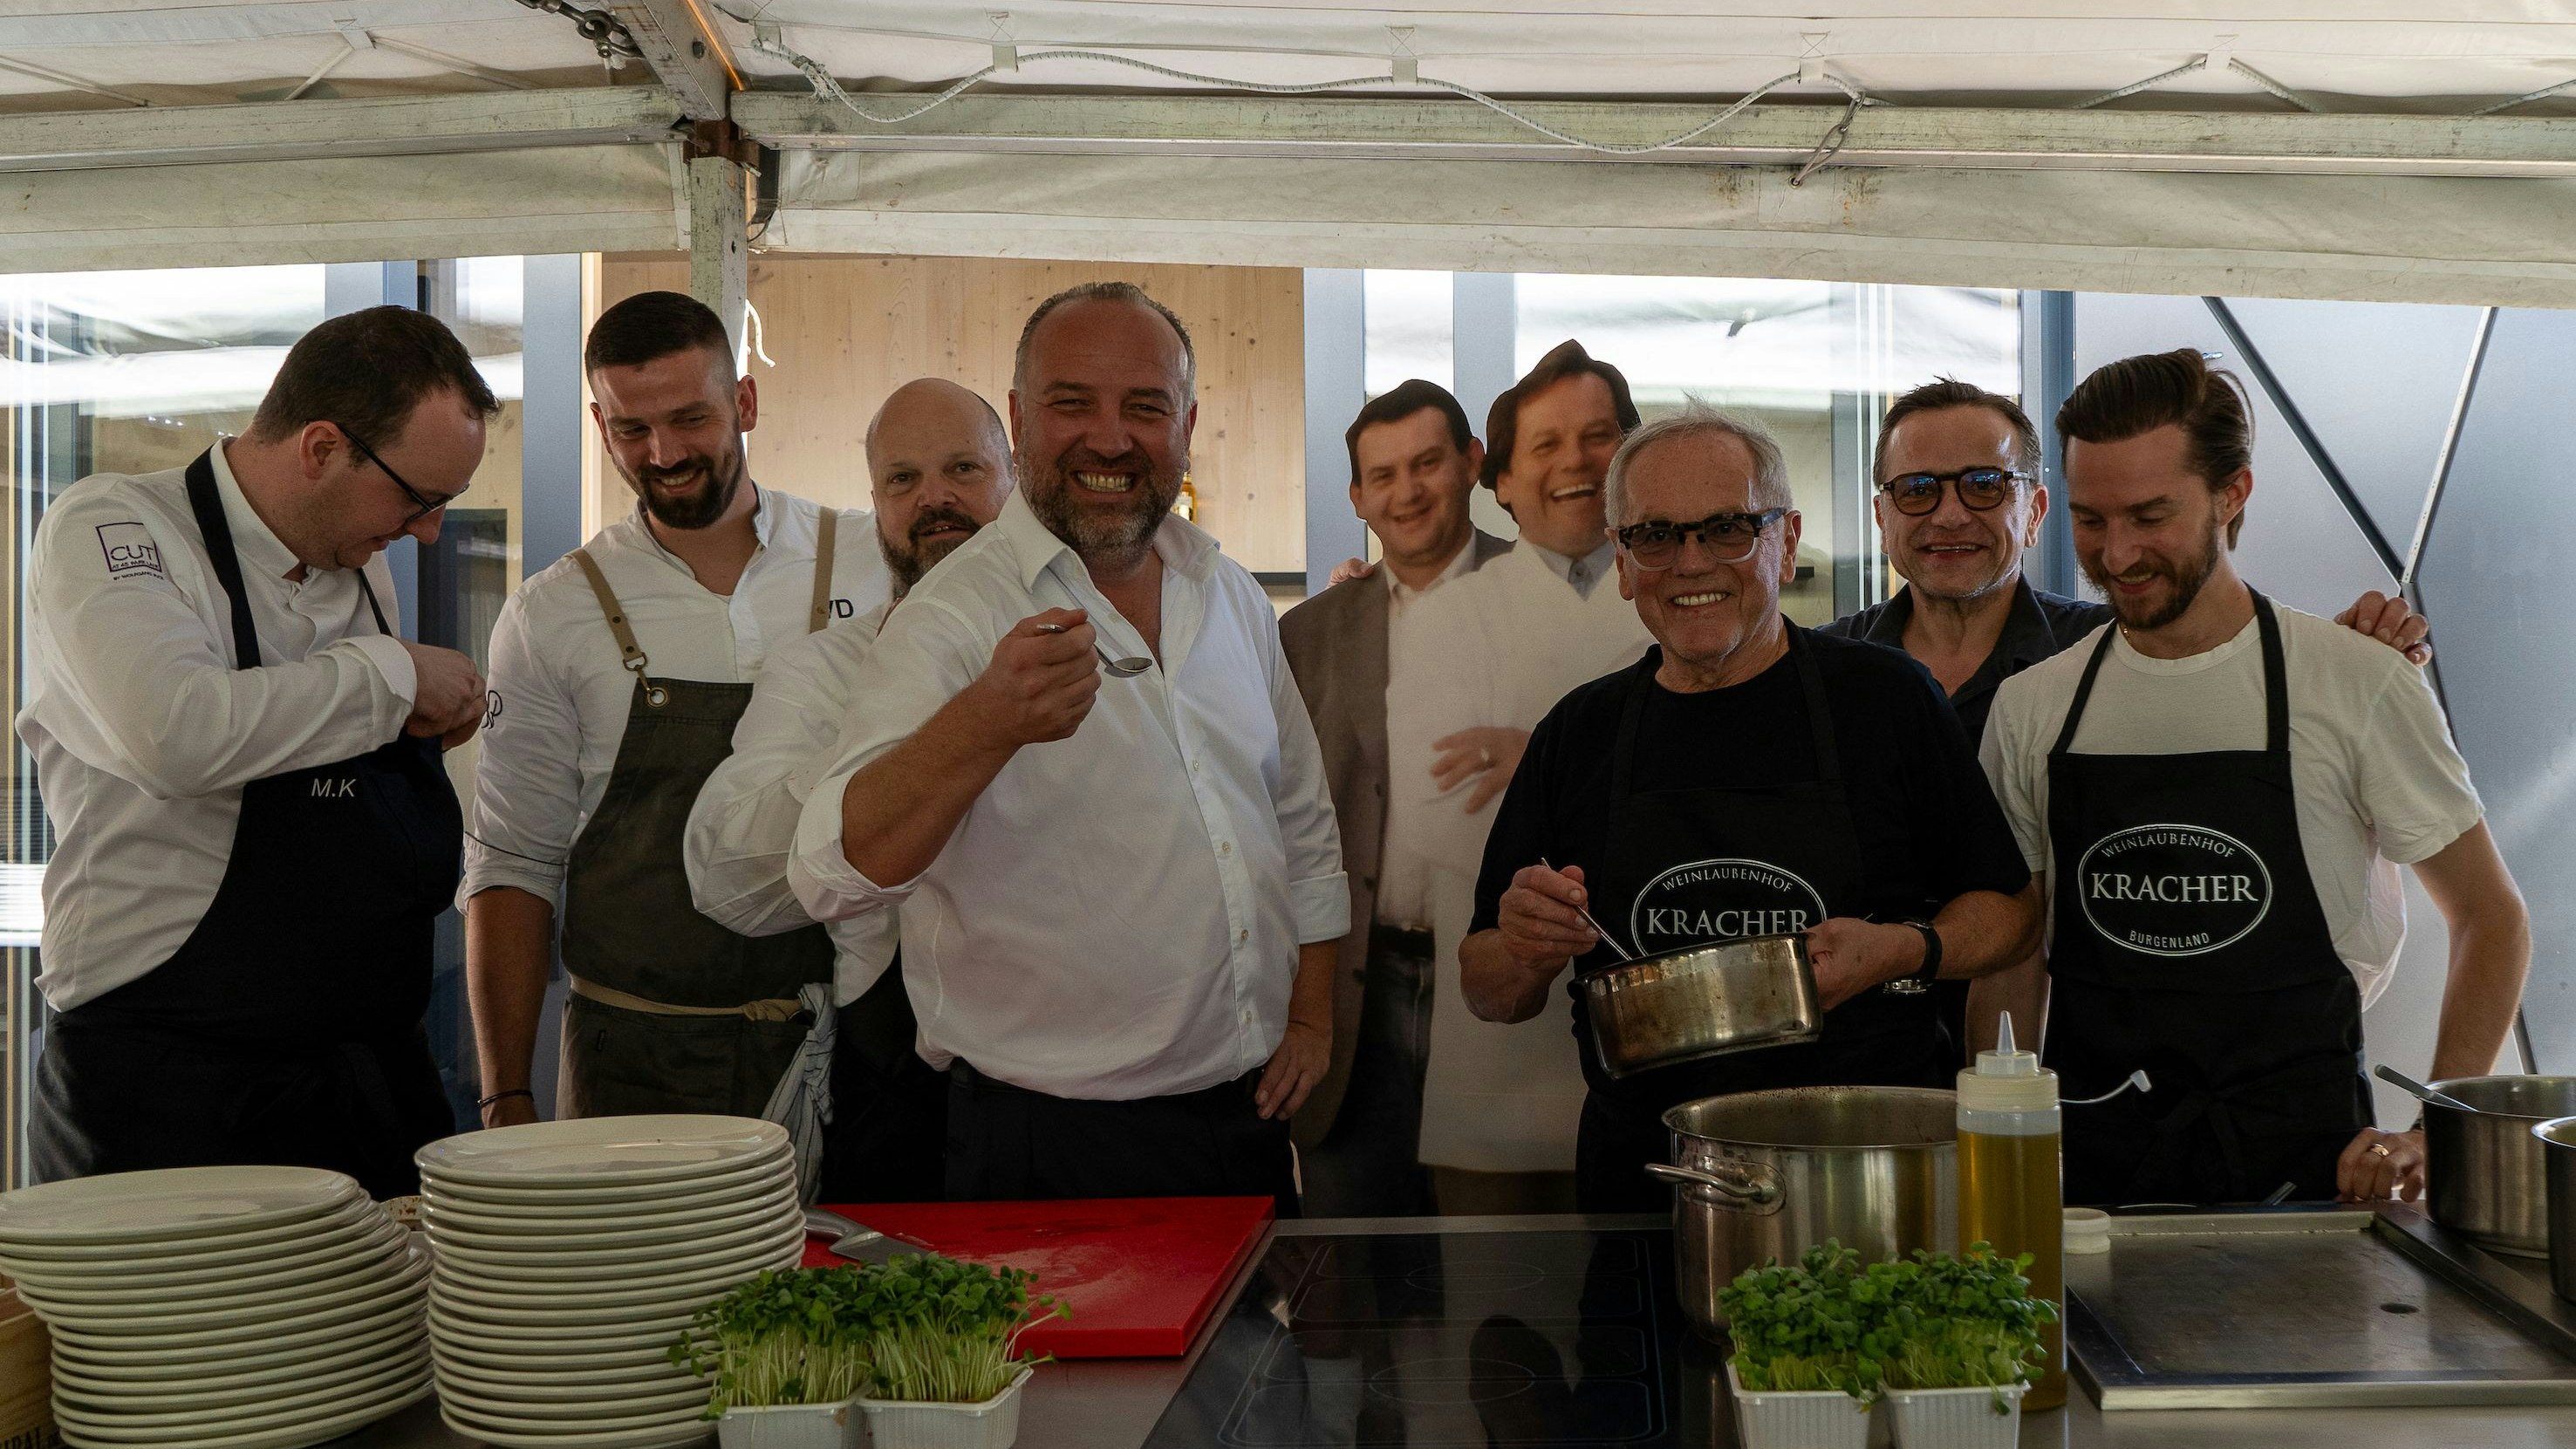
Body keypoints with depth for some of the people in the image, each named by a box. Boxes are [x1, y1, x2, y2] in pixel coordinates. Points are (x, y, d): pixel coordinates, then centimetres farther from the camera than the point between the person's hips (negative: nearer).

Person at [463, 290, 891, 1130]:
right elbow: (513, 865, 2)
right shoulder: (550, 618, 2)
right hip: (634, 1069, 0)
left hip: (839, 1051, 1)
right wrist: (507, 1097, -4)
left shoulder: (875, 564, 3)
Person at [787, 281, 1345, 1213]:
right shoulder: (956, 617, -13)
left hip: (1250, 1114, 6)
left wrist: (1312, 1019, 11)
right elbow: (835, 877, -26)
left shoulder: (1233, 599, 8)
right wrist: (989, 722, -41)